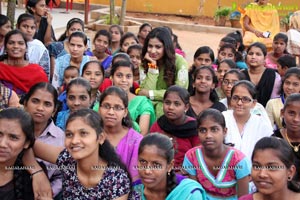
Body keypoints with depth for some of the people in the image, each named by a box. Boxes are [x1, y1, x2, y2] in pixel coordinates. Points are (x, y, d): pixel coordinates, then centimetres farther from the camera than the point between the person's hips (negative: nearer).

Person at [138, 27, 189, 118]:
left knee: (160, 108, -32)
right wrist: (153, 67, -18)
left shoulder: (179, 61, -14)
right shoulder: (146, 63, -3)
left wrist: (150, 94, -16)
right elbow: (145, 91, -12)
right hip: (151, 106, 4)